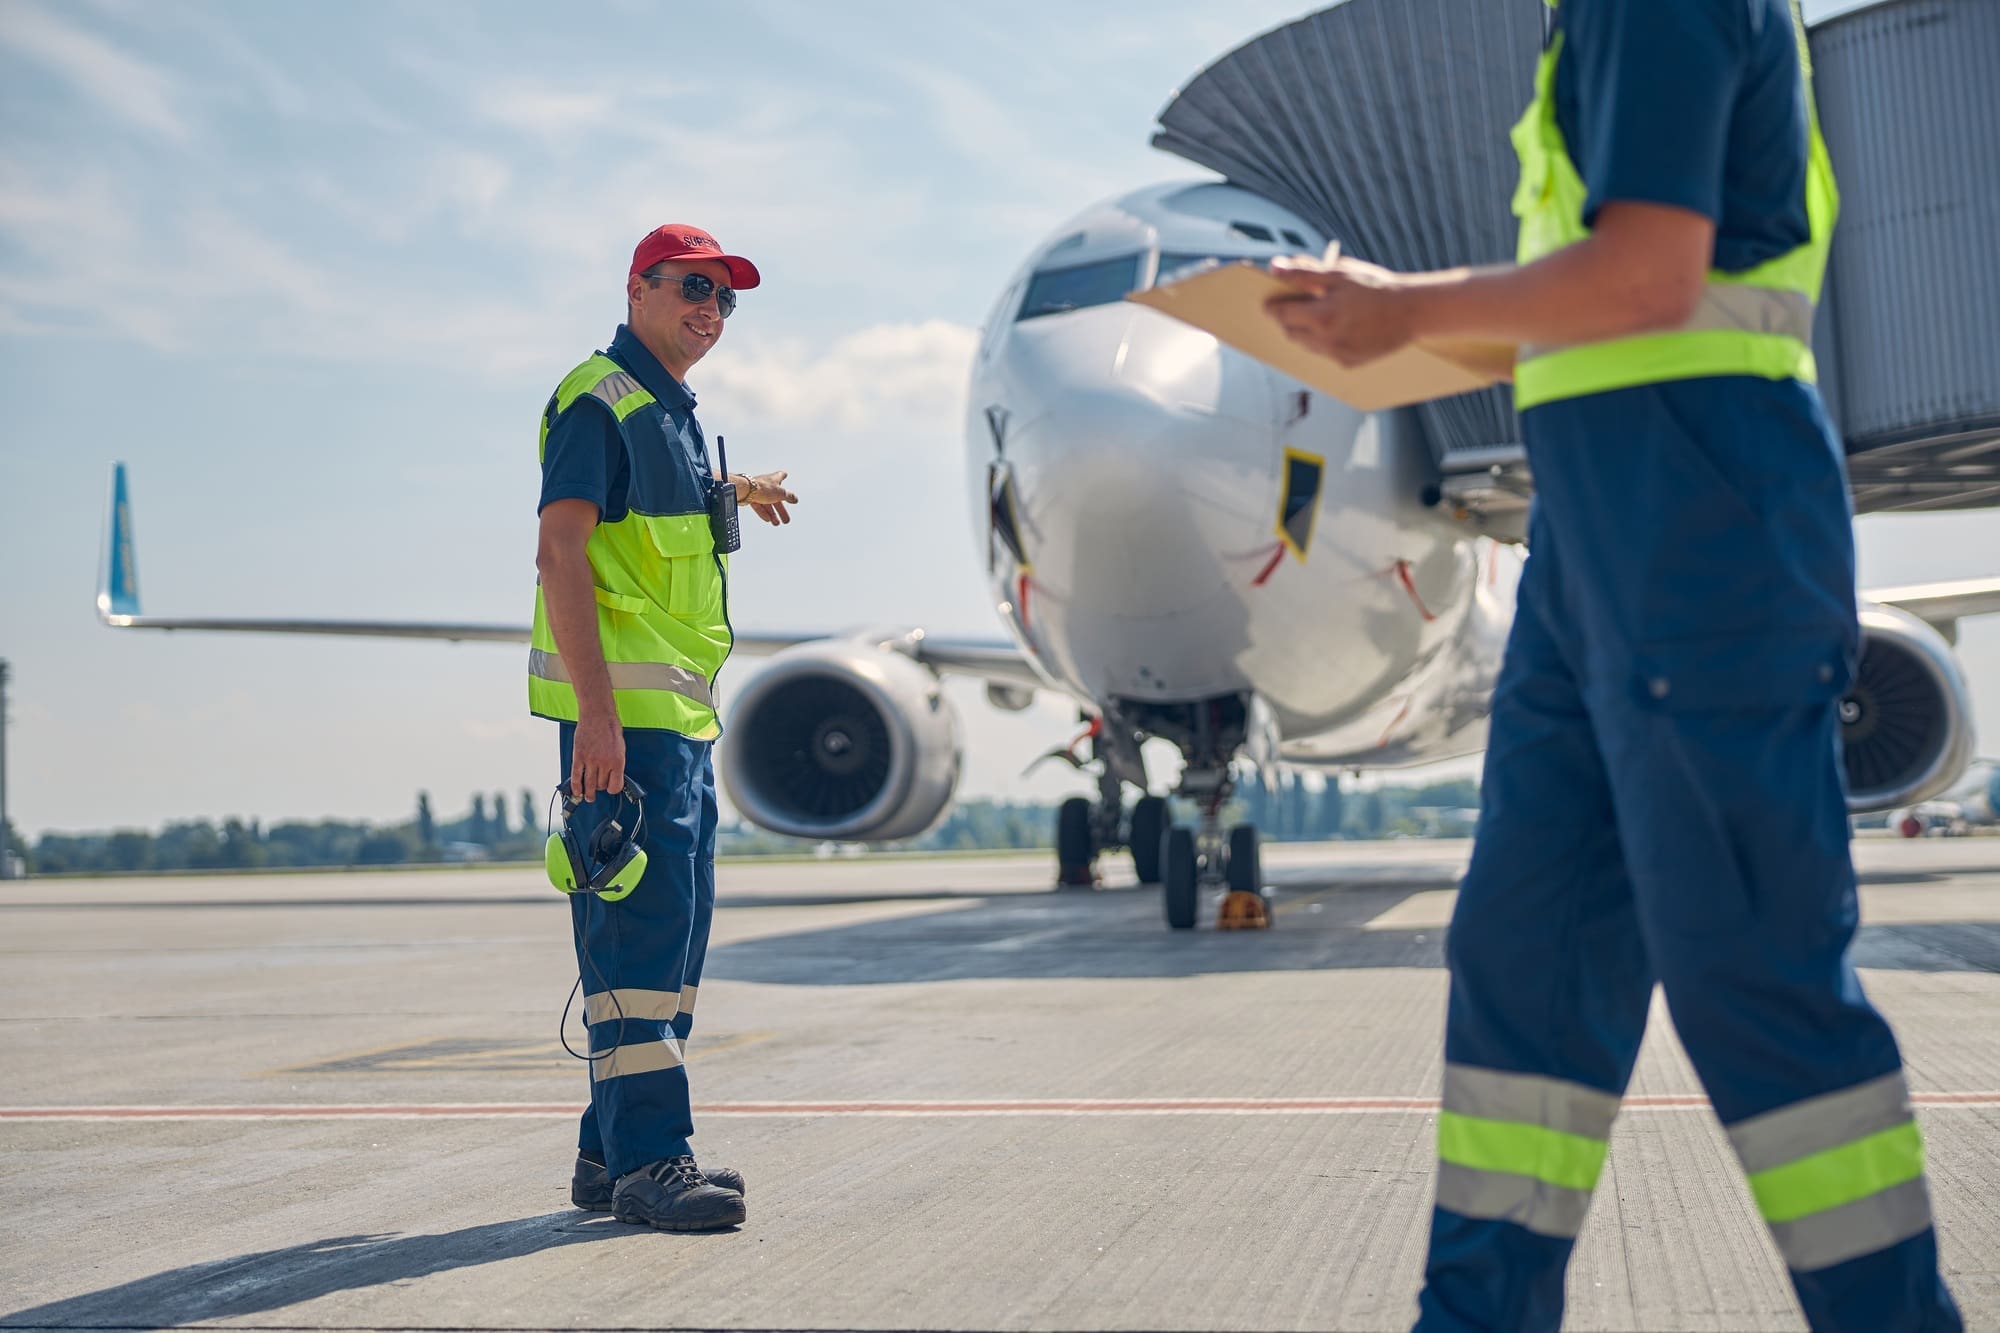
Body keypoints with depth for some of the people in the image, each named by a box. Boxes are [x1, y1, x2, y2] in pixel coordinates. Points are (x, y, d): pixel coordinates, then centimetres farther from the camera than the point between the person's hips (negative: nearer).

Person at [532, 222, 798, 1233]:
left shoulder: (673, 413, 21)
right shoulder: (599, 399, -9)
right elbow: (560, 551, -18)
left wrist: (733, 495, 54)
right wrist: (595, 711, -26)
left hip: (682, 712, 10)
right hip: (622, 711, -10)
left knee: (675, 931, 12)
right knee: (640, 926, -12)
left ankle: (614, 1150, 19)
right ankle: (643, 1160, -10)